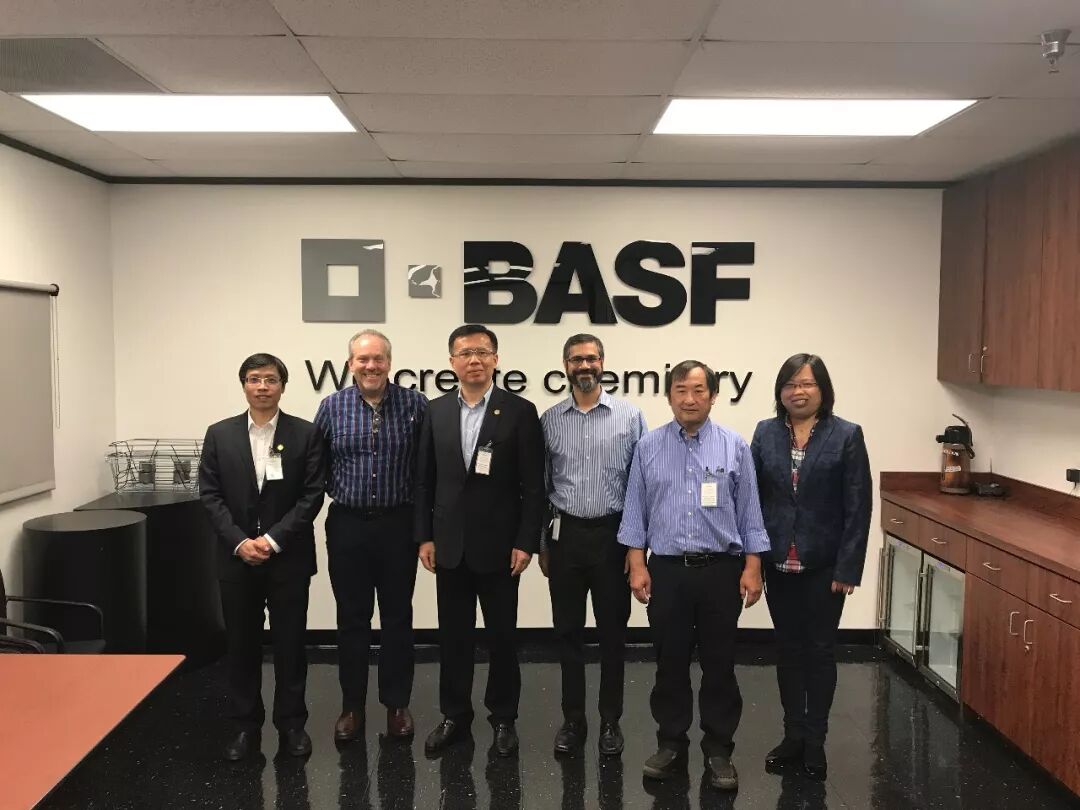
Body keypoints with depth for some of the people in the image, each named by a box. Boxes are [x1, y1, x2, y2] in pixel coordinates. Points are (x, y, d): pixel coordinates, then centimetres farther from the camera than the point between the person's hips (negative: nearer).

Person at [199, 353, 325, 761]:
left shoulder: (305, 434, -2)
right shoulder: (219, 434, 3)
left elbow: (312, 495, -6)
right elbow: (210, 495, 0)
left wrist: (273, 539, -14)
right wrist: (240, 542, -11)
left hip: (289, 558, -1)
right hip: (236, 558, 2)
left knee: (290, 643, 7)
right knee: (242, 644, 10)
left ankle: (291, 723, 21)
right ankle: (245, 724, 24)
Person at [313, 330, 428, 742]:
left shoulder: (415, 404, -4)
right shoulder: (331, 407, 0)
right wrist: (340, 492, 1)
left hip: (398, 525, -1)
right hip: (347, 525, 1)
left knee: (398, 618, 10)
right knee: (351, 620, 11)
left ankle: (397, 704, 24)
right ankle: (352, 706, 24)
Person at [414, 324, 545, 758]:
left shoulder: (520, 411, -6)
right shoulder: (436, 411, 4)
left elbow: (533, 485, -7)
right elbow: (425, 480, 6)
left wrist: (526, 542, -11)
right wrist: (424, 536, 2)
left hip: (499, 544, -3)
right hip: (450, 544, 3)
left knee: (502, 636, 10)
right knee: (453, 636, 13)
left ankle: (503, 717, 26)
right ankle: (454, 715, 28)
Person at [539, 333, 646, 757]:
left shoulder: (630, 416, -2)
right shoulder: (550, 420, 3)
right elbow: (541, 485, 7)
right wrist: (540, 541, 6)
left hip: (612, 534, -1)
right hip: (565, 534, 2)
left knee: (612, 631, 9)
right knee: (567, 631, 10)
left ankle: (610, 720, 24)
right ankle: (573, 719, 25)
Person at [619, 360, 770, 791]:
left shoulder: (735, 446, 0)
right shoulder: (649, 446, 2)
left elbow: (749, 510, 1)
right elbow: (636, 510, 3)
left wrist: (752, 567, -4)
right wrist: (637, 565, -2)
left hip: (721, 570, 0)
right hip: (667, 570, 1)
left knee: (719, 665, 8)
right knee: (670, 664, 11)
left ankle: (718, 751, 22)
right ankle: (671, 744, 26)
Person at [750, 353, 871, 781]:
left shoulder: (847, 435, -5)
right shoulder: (765, 433, 3)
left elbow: (858, 507, -8)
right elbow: (751, 498, 3)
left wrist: (848, 568, -12)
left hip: (823, 565, -3)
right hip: (778, 564, 3)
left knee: (819, 649, 8)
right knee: (788, 648, 13)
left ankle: (815, 740, 22)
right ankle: (793, 734, 26)